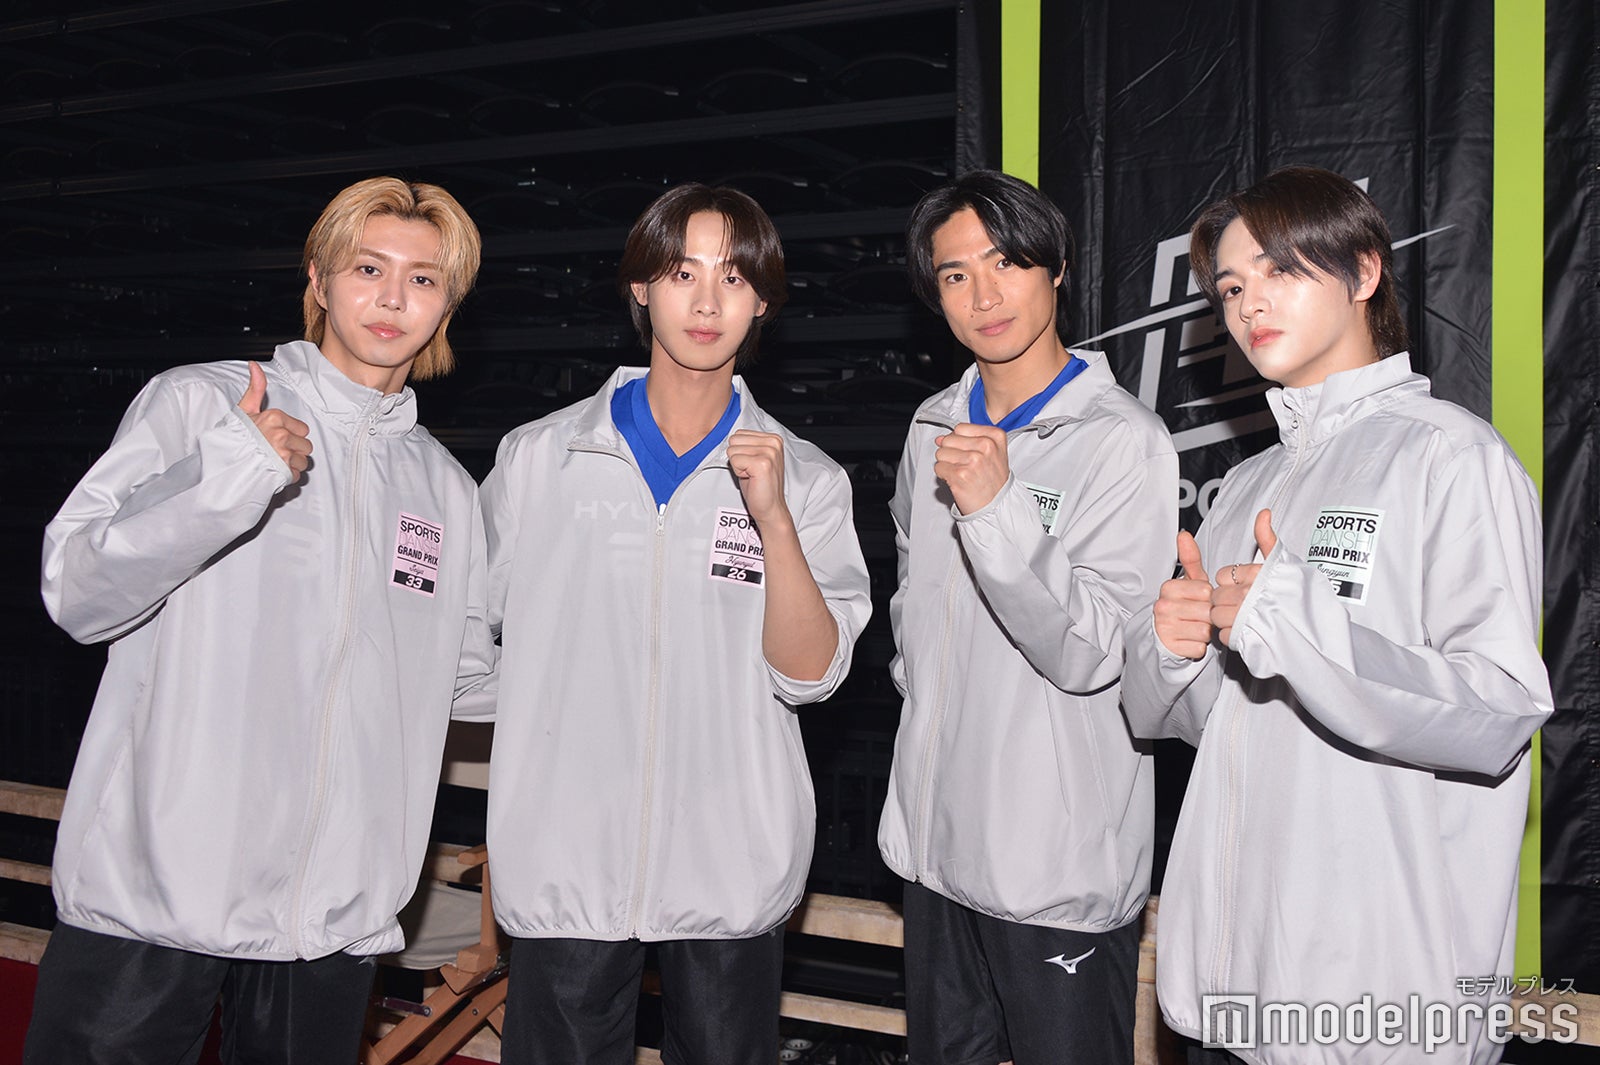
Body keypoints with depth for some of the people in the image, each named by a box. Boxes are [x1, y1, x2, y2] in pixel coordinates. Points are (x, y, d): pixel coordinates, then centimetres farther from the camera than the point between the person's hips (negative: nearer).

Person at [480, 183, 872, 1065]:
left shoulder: (805, 479, 0)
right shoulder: (535, 460, 0)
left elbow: (810, 674, -8)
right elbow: (482, 623, 11)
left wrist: (774, 520, -18)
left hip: (731, 870, 0)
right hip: (565, 867, 0)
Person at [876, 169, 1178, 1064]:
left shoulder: (1124, 442, -13)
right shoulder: (935, 428, 8)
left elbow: (1091, 655, -18)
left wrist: (997, 508, -27)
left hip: (1062, 861, -6)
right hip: (938, 836, 6)